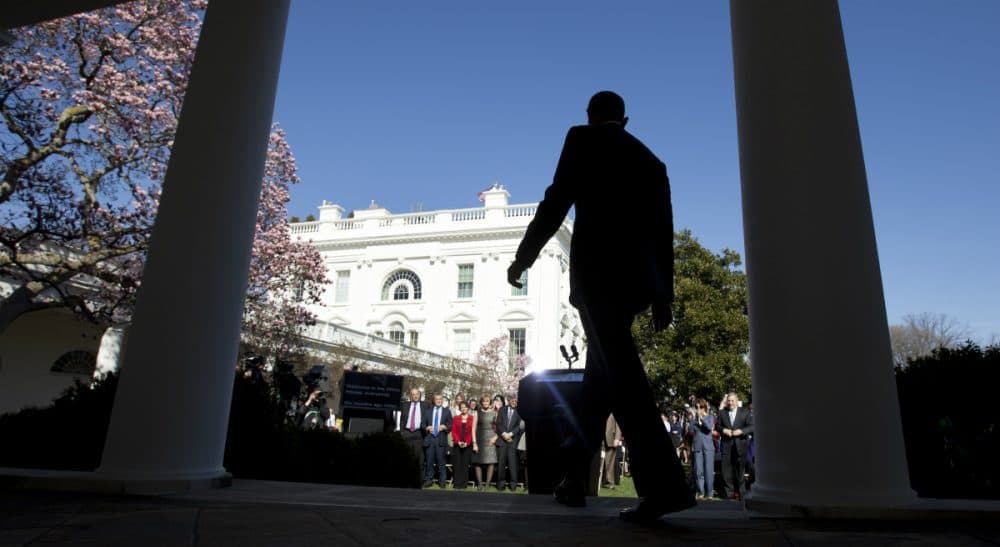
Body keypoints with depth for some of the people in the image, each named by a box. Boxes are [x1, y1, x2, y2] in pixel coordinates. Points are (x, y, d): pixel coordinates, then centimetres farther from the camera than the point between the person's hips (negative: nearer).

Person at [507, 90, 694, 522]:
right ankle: (574, 471, 22)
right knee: (603, 369, 14)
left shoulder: (582, 138, 6)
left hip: (598, 269, -6)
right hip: (638, 275, 7)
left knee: (620, 371, -11)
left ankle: (663, 484, -18)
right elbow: (663, 232, 16)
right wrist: (664, 296, 17)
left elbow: (557, 201, -5)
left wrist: (523, 256, 2)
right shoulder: (651, 160, 21)